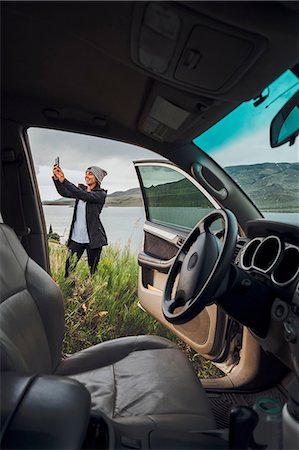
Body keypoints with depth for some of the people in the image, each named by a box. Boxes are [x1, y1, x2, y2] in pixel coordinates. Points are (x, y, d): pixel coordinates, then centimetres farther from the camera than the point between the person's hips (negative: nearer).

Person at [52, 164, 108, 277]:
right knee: (69, 267, 2)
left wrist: (63, 180, -26)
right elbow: (63, 192, -1)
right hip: (76, 237, 5)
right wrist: (56, 178, -18)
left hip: (92, 238, -5)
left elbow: (84, 195, -22)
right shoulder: (81, 189, 13)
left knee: (92, 270, 3)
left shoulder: (101, 194, -5)